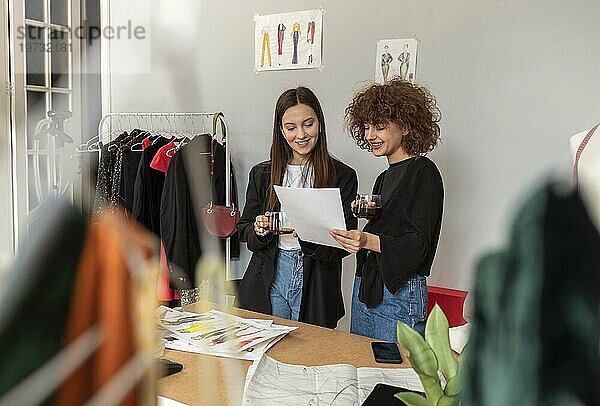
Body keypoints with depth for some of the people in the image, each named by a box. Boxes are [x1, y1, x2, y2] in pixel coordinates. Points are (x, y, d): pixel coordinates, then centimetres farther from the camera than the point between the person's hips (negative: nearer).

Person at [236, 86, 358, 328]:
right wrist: (258, 230, -13)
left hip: (316, 287, -1)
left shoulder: (342, 176, -4)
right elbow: (244, 232, 8)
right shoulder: (262, 174, 4)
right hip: (268, 279, 2)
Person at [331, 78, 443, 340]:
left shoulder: (423, 173, -10)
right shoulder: (385, 178, 16)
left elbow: (418, 244, -18)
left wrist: (368, 241, -31)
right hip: (364, 288, 8)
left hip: (400, 296, -8)